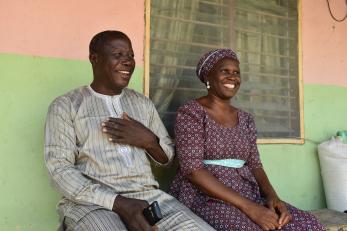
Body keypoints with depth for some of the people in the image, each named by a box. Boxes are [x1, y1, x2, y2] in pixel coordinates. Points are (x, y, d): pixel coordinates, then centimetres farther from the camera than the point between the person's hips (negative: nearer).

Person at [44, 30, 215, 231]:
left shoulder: (143, 103, 17)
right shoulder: (66, 106, 4)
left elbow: (167, 157, 20)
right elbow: (59, 168, -6)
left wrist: (149, 141, -4)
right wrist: (119, 203, -18)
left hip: (147, 195, 4)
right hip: (92, 201, -4)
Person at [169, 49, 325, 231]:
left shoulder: (245, 119, 14)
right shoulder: (191, 113, -6)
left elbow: (254, 164, 12)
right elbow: (192, 169, -15)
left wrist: (272, 196, -11)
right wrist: (248, 207, -21)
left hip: (248, 195, 6)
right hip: (204, 198, -6)